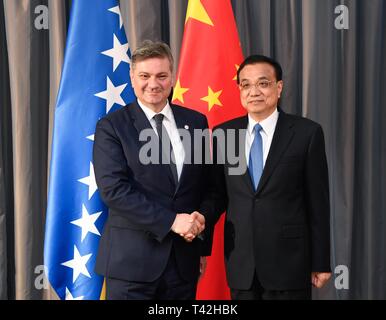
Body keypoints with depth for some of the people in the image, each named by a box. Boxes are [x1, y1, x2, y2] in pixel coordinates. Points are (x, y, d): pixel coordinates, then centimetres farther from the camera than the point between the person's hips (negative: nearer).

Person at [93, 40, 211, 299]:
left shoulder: (195, 122, 7)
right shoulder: (111, 127, -4)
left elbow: (205, 187, 11)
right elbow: (113, 189, -14)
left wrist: (203, 246, 10)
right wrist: (171, 220, -17)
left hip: (184, 258, 3)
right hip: (131, 259, -3)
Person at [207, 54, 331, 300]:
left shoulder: (307, 133, -5)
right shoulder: (222, 133, 4)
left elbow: (318, 201, -3)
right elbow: (219, 194, 8)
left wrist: (321, 263, -2)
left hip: (288, 259, -2)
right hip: (240, 261, 3)